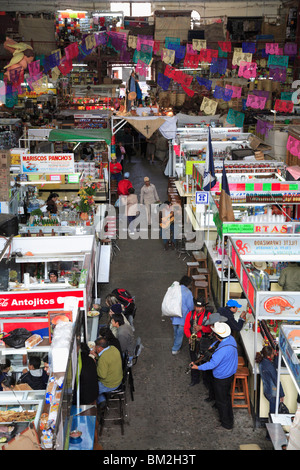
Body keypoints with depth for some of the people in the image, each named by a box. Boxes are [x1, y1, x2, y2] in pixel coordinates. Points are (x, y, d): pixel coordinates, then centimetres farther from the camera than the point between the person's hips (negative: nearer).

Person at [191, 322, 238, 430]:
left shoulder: (222, 349, -38)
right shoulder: (230, 338, -10)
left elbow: (213, 364, -31)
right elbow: (217, 342, 12)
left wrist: (198, 367, -22)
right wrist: (211, 347, -1)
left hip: (221, 378, -9)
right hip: (230, 373, 9)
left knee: (221, 401, 11)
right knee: (226, 397, 27)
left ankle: (227, 424, 27)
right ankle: (229, 418, 45)